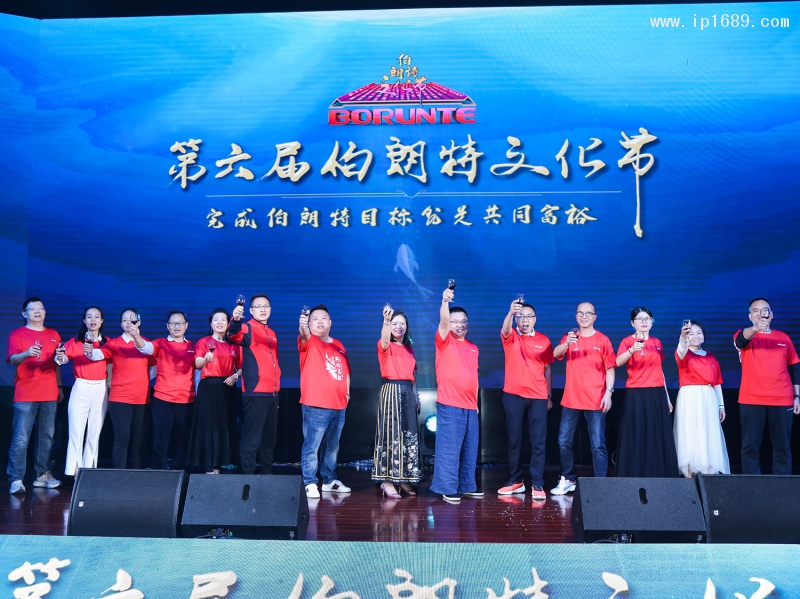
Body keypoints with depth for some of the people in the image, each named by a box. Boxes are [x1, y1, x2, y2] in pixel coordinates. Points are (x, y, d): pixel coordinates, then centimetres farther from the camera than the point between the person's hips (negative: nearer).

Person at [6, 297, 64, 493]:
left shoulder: (53, 335, 15)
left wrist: (60, 386, 15)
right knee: (20, 439, -8)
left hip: (49, 394, 5)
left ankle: (42, 475, 13)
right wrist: (26, 354, -36)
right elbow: (13, 359, -14)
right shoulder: (17, 334, 1)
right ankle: (16, 479, -7)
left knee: (46, 437, 7)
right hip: (25, 395, -4)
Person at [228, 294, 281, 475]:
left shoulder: (272, 334, 18)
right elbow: (235, 336, -28)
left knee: (270, 437, 14)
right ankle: (248, 474, -2)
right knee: (253, 437, -7)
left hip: (272, 392, 8)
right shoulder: (248, 328, -4)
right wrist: (235, 321, -50)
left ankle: (267, 472, 24)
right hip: (255, 392, -8)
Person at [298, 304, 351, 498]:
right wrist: (303, 327, -48)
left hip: (338, 406, 6)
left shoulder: (338, 345, 15)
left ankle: (329, 480, 27)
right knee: (312, 445, -7)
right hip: (315, 405, -6)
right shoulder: (309, 342, -2)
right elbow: (304, 336, -27)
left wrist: (347, 392, 12)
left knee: (332, 446, 15)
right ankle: (310, 483, 0)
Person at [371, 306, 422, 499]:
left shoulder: (409, 349, 15)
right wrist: (386, 321, -48)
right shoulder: (385, 347, -3)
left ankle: (404, 479, 15)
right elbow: (385, 339, -29)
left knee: (409, 434, 6)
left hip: (407, 392, 6)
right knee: (391, 434, -8)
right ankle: (387, 480, -5)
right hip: (391, 391, -6)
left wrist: (416, 396, 13)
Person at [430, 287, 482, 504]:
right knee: (449, 449, -5)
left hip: (470, 407, 6)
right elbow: (443, 321, -20)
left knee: (470, 450, 10)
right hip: (450, 405, -6)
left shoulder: (473, 348, 16)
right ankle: (448, 489, 1)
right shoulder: (445, 341, 0)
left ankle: (467, 486, 20)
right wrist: (445, 301, -36)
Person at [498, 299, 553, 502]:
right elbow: (505, 329, -22)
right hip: (513, 395, 0)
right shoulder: (510, 337, 2)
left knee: (538, 442, -2)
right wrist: (511, 312, -42)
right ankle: (515, 481, 18)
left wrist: (549, 396, 7)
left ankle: (537, 485, 3)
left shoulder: (543, 340, 6)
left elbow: (547, 369, 10)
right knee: (514, 440, 7)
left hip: (538, 397, 0)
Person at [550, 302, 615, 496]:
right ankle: (568, 480, 21)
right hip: (571, 400, 3)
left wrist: (608, 392, -11)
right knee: (564, 442, 7)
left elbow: (609, 368, 0)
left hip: (595, 401, -3)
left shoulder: (603, 340, 2)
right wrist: (566, 343, -31)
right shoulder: (569, 337, 8)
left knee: (598, 445, -3)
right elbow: (556, 354, -11)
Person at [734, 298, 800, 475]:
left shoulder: (784, 337, 13)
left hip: (782, 400, 2)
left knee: (782, 447, 4)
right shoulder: (745, 336, 5)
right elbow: (740, 340, -20)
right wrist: (755, 328, -41)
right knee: (750, 446, -2)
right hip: (751, 400, -2)